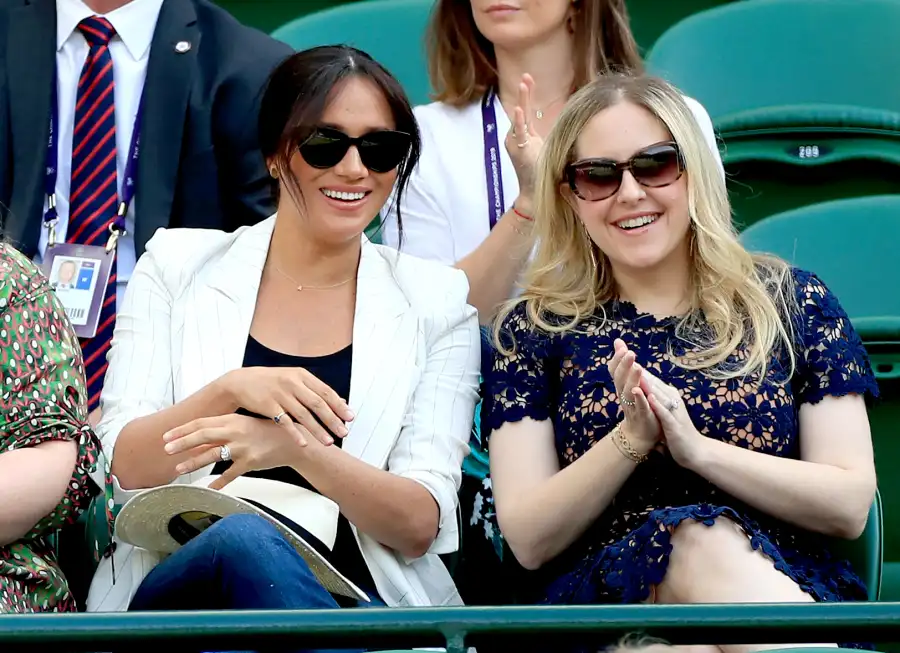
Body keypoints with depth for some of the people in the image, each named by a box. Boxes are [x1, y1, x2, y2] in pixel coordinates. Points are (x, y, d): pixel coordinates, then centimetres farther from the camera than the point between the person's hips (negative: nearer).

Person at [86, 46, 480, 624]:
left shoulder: (435, 301, 9)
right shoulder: (178, 265, 10)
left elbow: (421, 525, 0)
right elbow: (123, 468, 3)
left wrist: (300, 449, -19)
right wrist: (229, 388, -16)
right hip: (178, 588, 0)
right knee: (244, 537, -36)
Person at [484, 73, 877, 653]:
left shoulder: (793, 302, 11)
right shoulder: (534, 328, 12)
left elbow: (851, 507, 3)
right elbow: (529, 540, 4)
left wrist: (697, 448, -9)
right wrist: (629, 438, -11)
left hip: (788, 587, 0)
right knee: (702, 538, -36)